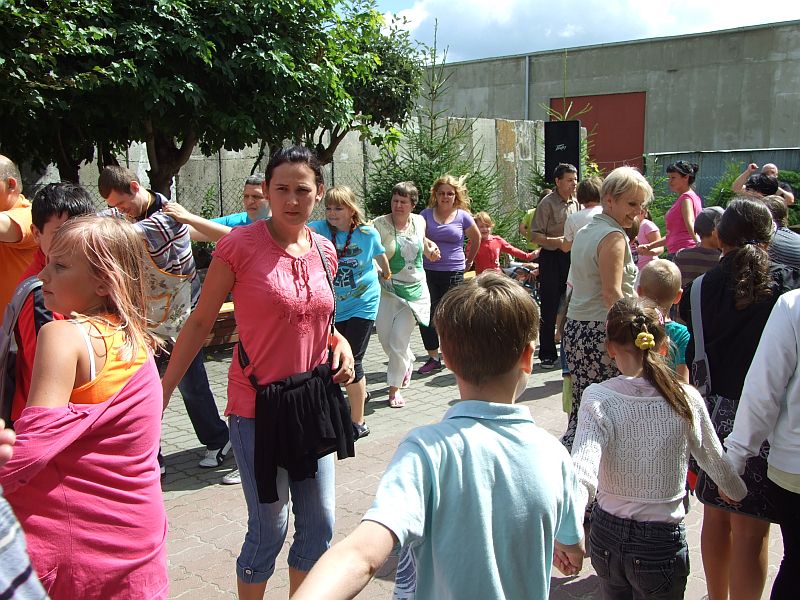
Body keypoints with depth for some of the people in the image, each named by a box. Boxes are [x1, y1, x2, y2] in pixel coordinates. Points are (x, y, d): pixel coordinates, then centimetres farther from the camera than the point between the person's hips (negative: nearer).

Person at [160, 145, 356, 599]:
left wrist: (340, 342, -1)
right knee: (269, 529, 5)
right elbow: (200, 323, -6)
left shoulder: (325, 250, 4)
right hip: (256, 407, -5)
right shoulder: (240, 245, -12)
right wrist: (162, 394, -6)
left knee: (320, 523, 14)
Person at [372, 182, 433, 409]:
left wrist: (430, 247, 5)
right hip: (387, 290, -1)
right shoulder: (380, 224, -11)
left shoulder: (420, 221, 3)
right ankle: (408, 361, 41)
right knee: (386, 339, 7)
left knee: (399, 341, -4)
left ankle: (394, 388, 11)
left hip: (414, 290, 1)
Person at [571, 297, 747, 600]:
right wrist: (742, 494, 24)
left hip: (606, 537, 1)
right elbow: (718, 464, 5)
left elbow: (582, 475, -29)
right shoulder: (687, 399, -11)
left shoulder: (598, 398, -15)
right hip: (661, 543, -1)